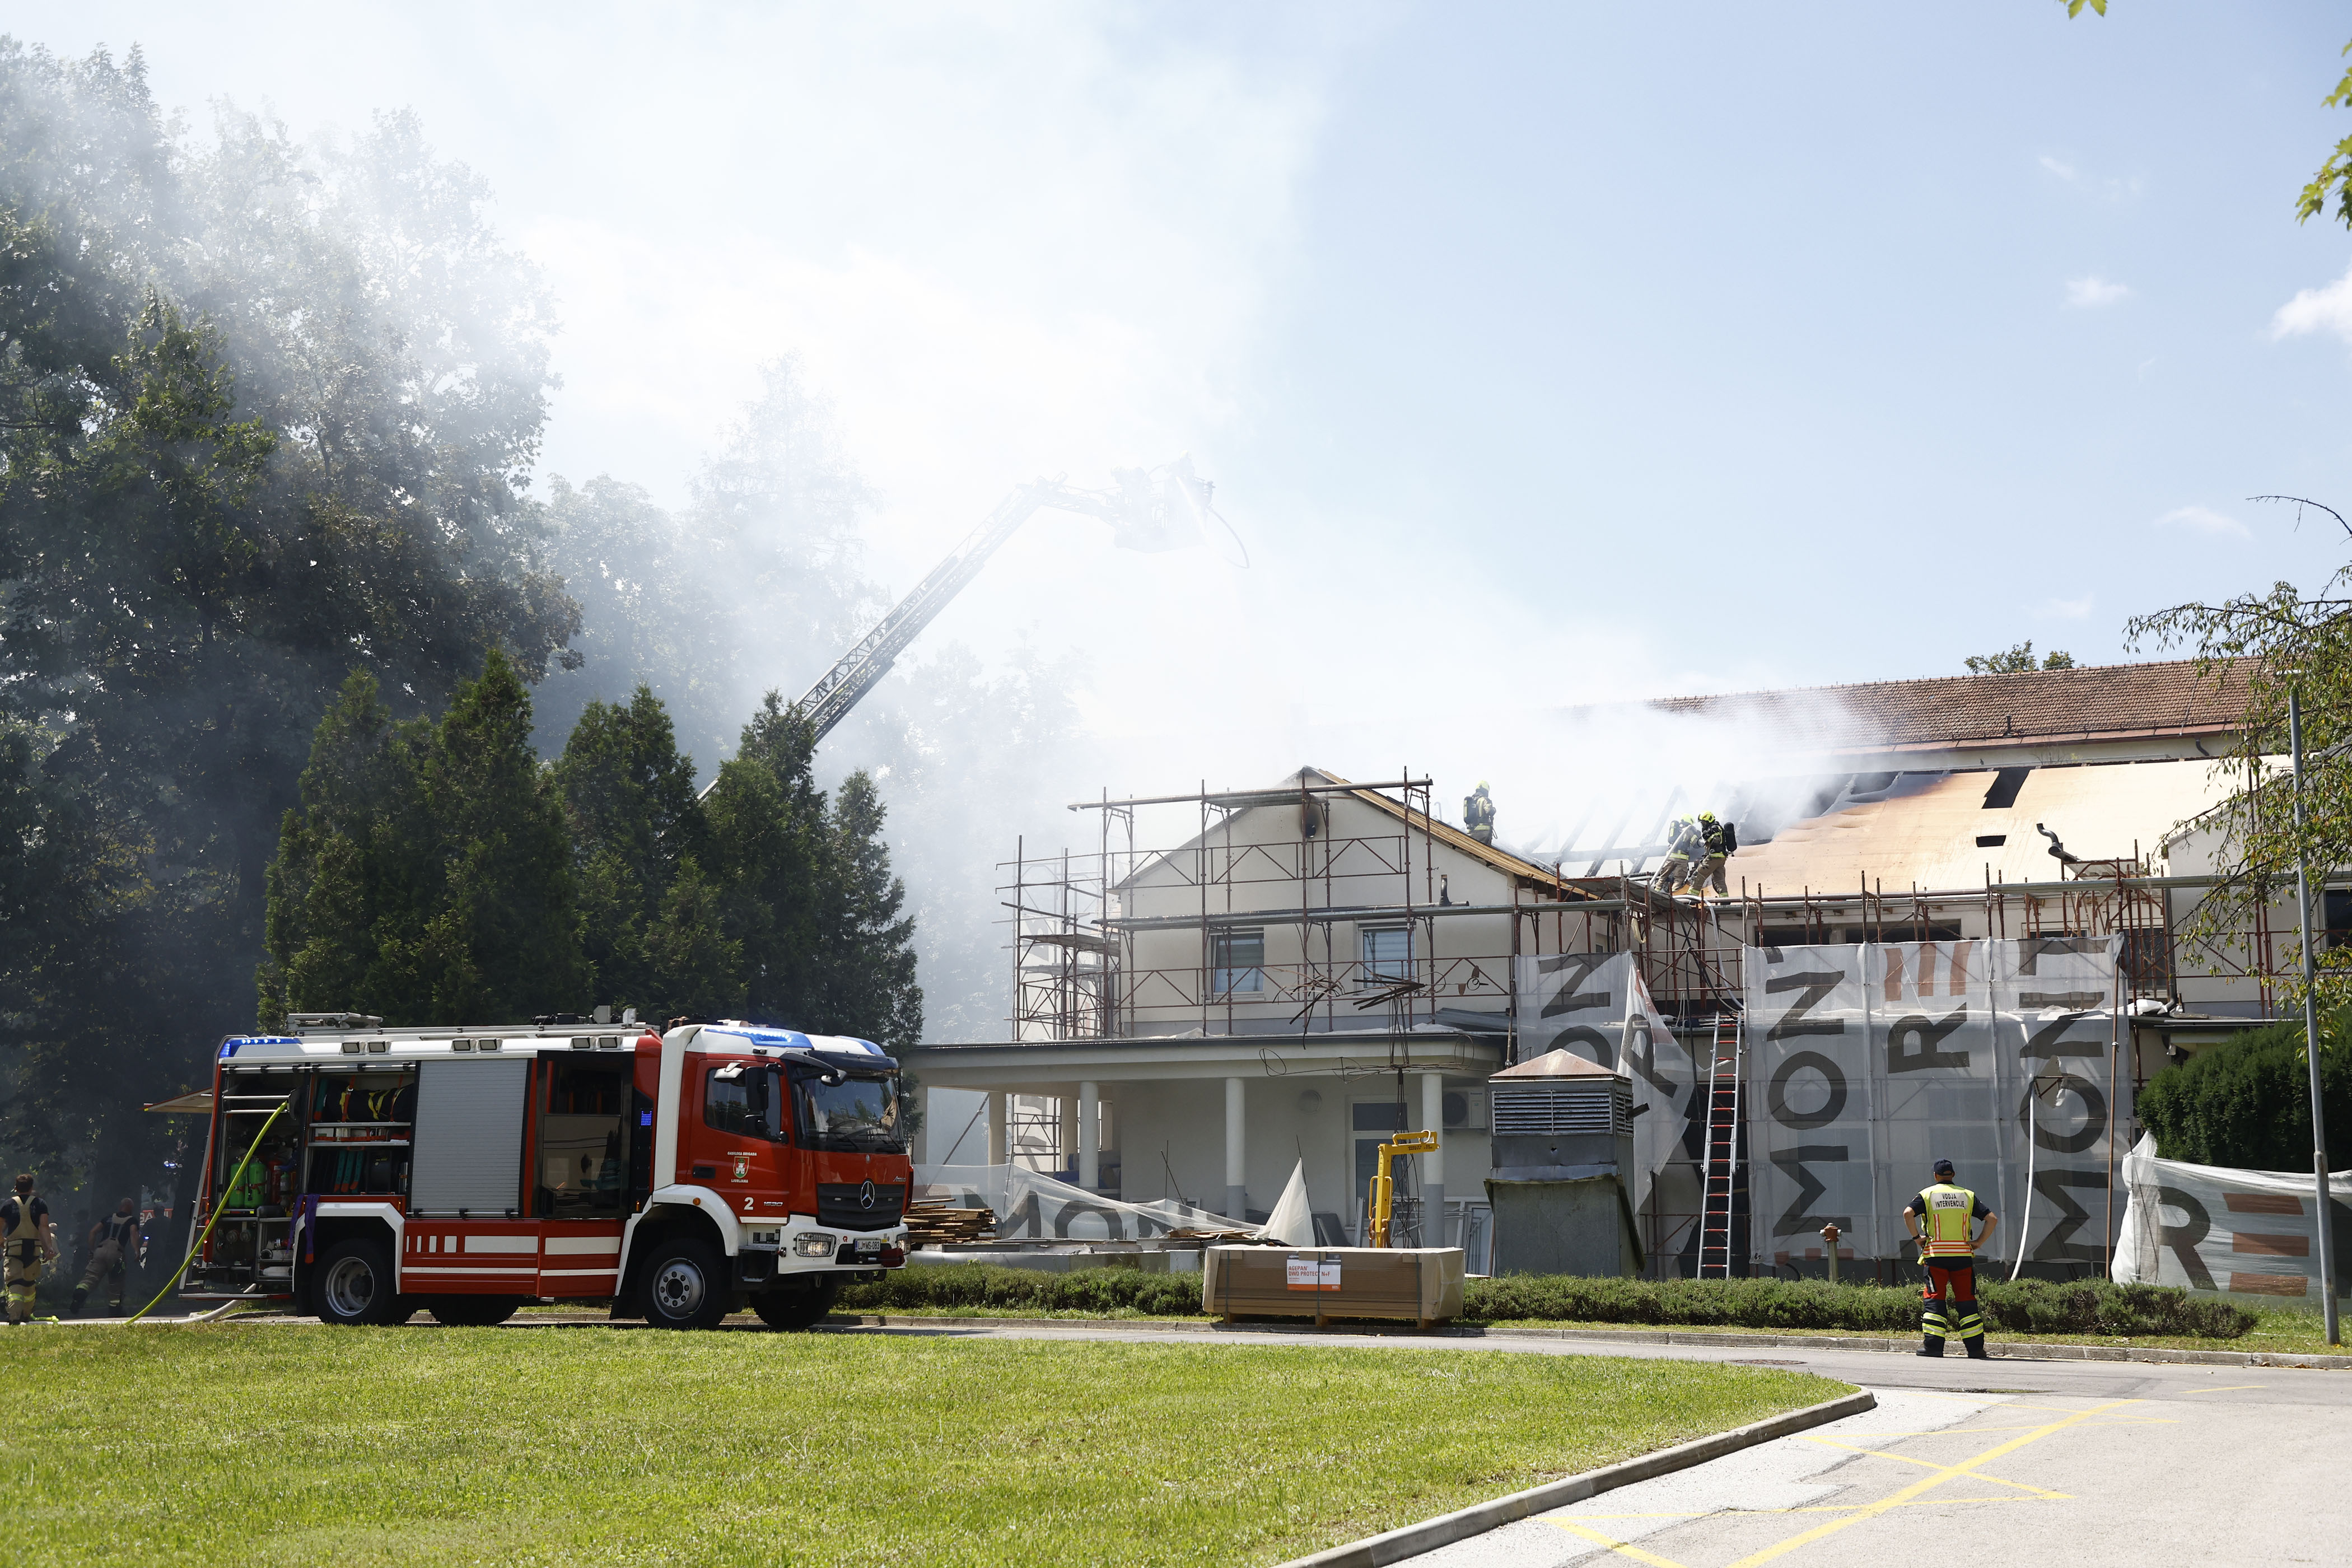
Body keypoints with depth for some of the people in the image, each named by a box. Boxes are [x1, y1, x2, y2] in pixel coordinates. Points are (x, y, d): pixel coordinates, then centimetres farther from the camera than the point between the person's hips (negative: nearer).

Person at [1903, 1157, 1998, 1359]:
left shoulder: (1927, 1194, 3)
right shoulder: (1968, 1196, 10)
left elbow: (1908, 1213, -13)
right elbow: (1992, 1218, 3)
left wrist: (1916, 1237, -4)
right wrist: (1979, 1242, 6)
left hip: (1936, 1255, -2)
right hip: (1963, 1255, 2)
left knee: (1935, 1299, 2)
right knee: (1966, 1300, 7)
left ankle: (1932, 1345, -4)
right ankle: (1976, 1348, 7)